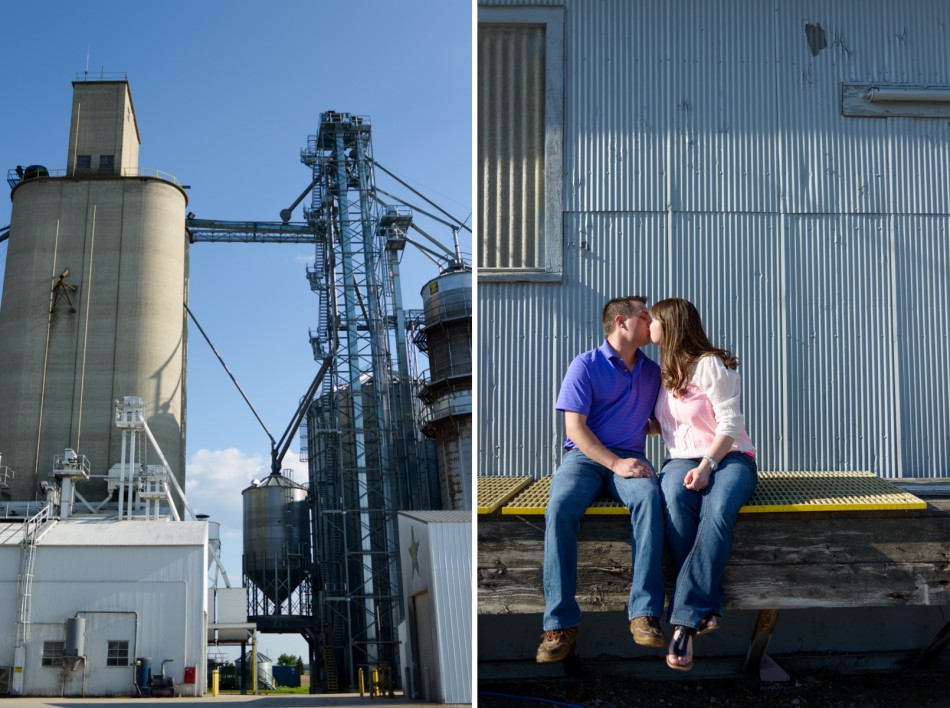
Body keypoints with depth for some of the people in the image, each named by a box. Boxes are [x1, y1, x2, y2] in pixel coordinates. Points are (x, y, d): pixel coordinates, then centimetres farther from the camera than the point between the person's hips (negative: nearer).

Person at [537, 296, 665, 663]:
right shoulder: (585, 365, 2)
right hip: (585, 456, -2)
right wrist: (615, 463, -16)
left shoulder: (652, 371, 17)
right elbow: (574, 427, -6)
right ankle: (561, 623, -33)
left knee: (649, 497, -34)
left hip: (629, 457, 3)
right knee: (560, 507, -34)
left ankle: (644, 613, -36)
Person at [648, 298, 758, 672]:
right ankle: (705, 608, -36)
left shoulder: (710, 365, -4)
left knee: (718, 511, -38)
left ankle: (685, 619, -41)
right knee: (675, 502, -34)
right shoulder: (664, 370, 17)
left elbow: (730, 423, -10)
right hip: (681, 458, 4)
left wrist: (707, 464, -21)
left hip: (728, 456, -4)